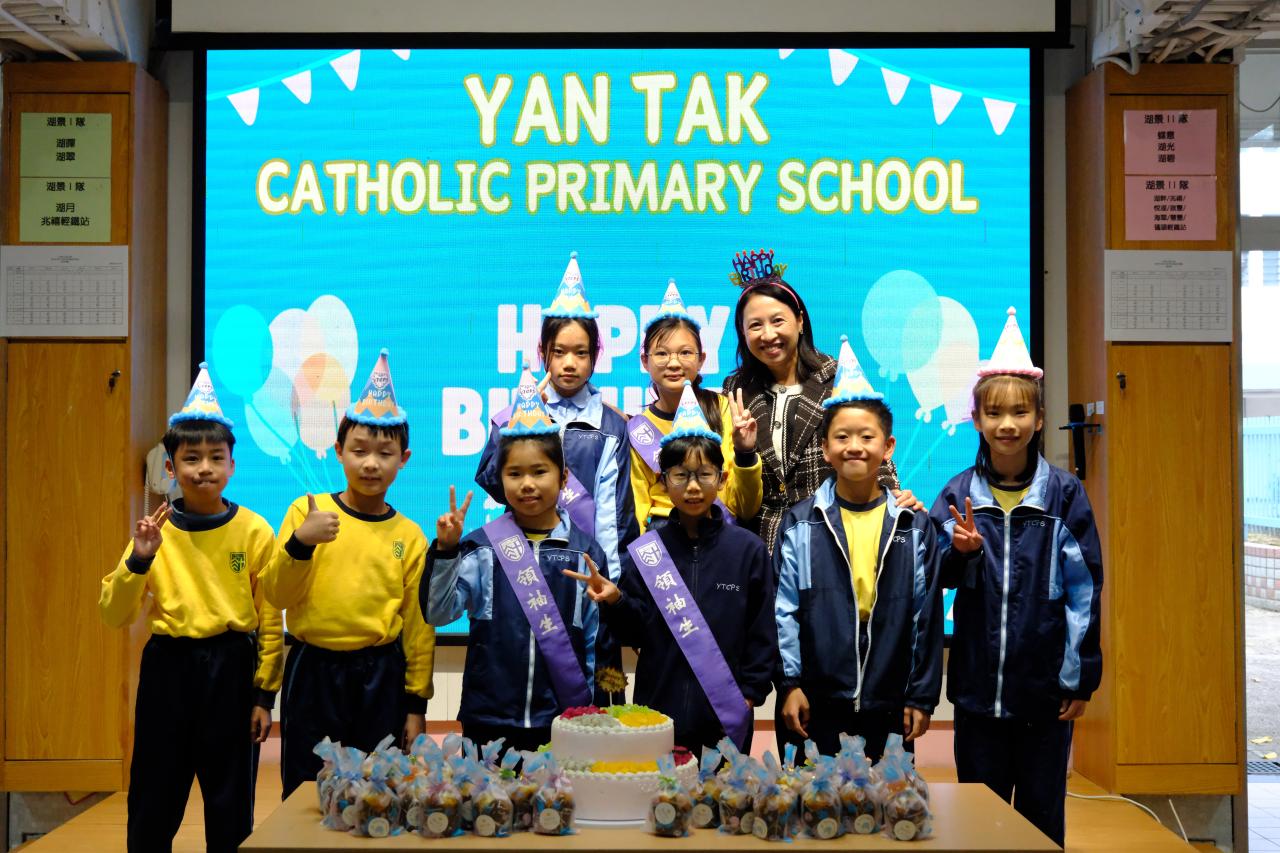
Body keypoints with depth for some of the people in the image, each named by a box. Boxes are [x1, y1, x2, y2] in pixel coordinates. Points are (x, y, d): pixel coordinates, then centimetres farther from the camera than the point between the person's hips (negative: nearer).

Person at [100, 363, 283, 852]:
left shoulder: (254, 531, -4)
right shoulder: (155, 532, -1)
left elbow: (269, 622, -1)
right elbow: (114, 616, -1)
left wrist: (263, 693, -3)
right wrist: (138, 560, -16)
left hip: (231, 669, -1)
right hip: (168, 667, 1)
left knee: (231, 804, 9)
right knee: (153, 800, 11)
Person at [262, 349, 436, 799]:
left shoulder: (408, 536, 1)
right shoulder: (308, 510, -1)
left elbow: (418, 626, 3)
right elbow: (278, 596, -4)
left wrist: (416, 702, 3)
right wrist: (300, 543, -21)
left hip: (380, 676, 1)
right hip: (314, 671, 0)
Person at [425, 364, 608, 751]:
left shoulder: (584, 550, 2)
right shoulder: (483, 546, -1)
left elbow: (596, 639, 7)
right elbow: (438, 612, -7)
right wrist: (445, 550, -20)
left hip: (563, 720, 1)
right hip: (489, 718, 0)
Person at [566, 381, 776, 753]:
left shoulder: (748, 548, -2)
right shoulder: (644, 551, 1)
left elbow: (762, 631, 2)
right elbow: (634, 634, 1)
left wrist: (750, 692, -3)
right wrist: (615, 601, -16)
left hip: (726, 716, -1)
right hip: (658, 711, 1)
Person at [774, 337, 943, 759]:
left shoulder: (914, 526, 4)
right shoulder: (799, 523, 1)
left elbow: (926, 616, 5)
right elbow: (784, 609, 0)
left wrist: (921, 697, 3)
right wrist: (789, 684, -6)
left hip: (888, 708, 1)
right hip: (814, 706, -1)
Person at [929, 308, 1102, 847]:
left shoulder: (1064, 493, -3)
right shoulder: (959, 494, 2)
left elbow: (1083, 588, -2)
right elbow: (939, 577, 0)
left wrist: (1080, 677, -3)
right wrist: (961, 553, -21)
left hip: (1045, 685, -1)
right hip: (978, 684, 1)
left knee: (1041, 813, 11)